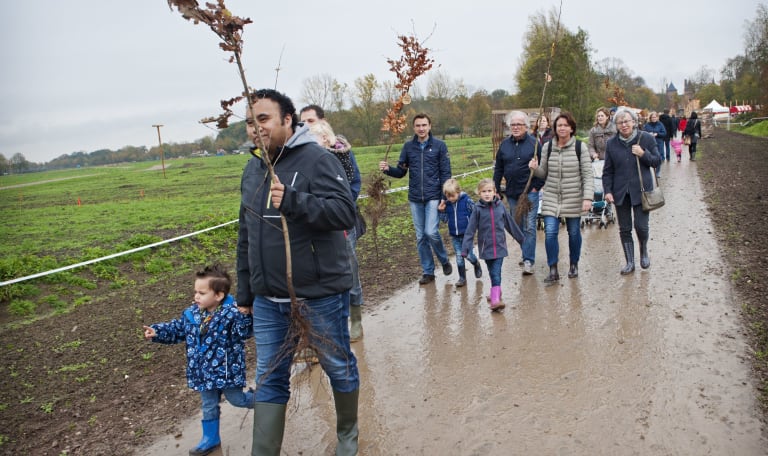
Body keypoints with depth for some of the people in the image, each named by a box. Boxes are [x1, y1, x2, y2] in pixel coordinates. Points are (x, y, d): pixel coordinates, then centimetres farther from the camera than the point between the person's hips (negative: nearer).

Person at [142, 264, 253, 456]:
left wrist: (244, 315, -51)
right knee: (209, 406, 20)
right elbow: (177, 329, 10)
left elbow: (244, 332, -34)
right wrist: (157, 332, 0)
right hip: (204, 372, 6)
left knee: (237, 400, 14)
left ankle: (258, 399, 46)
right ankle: (211, 439, 37)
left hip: (226, 371, -6)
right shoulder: (192, 313, -4)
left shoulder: (231, 313, -24)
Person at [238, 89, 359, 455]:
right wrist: (244, 292, 17)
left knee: (339, 367, 14)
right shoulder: (252, 170, 9)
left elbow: (345, 212, -23)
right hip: (267, 300, 6)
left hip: (321, 294, -5)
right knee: (269, 379, 10)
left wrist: (292, 201, -35)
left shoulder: (317, 159, -11)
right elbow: (245, 238, 15)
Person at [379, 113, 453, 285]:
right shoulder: (408, 147, 6)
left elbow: (445, 173, -2)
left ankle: (444, 260, 14)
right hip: (415, 199, 3)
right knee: (421, 237, 8)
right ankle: (428, 271, 20)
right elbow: (401, 172, 8)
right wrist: (388, 169, -13)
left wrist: (445, 197, -9)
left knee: (431, 232, -13)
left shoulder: (439, 145, -1)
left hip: (433, 197, -3)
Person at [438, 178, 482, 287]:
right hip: (454, 236, 4)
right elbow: (445, 220, 6)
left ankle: (476, 265, 32)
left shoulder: (467, 201, -12)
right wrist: (441, 211, -9)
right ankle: (462, 278, 19)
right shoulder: (447, 204, 0)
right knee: (459, 257, 6)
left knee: (468, 255, -3)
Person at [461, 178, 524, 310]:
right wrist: (465, 249, -10)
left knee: (496, 273, -8)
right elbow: (470, 230, -5)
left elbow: (510, 224, 14)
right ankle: (496, 292, 26)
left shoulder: (500, 206, 1)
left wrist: (521, 239, 23)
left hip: (499, 246, 0)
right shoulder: (478, 209, -5)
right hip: (486, 248, 0)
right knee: (493, 273, 9)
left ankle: (495, 298, -8)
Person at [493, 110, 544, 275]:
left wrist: (537, 186, -6)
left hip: (530, 192, -4)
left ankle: (528, 261, -5)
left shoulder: (534, 143, -3)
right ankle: (528, 253, 27)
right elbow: (498, 169, 13)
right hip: (511, 193, 5)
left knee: (529, 226, -7)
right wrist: (496, 190, 9)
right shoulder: (504, 144, 9)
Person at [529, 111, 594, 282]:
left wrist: (588, 197, -17)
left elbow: (588, 175, -8)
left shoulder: (580, 147, -6)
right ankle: (553, 270, 0)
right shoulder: (548, 147, 2)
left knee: (574, 233, 11)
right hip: (551, 198, 2)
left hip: (574, 199, -1)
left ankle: (574, 265, 32)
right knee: (550, 232, -9)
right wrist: (535, 168, -12)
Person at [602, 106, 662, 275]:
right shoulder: (612, 143, 3)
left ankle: (644, 251, 27)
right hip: (620, 192, 2)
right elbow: (607, 170, 5)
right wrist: (607, 190, -4)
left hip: (641, 190, -2)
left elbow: (657, 161, 4)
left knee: (641, 226, -5)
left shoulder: (646, 139, -2)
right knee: (624, 229, 7)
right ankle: (630, 262, 20)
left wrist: (643, 154, -15)